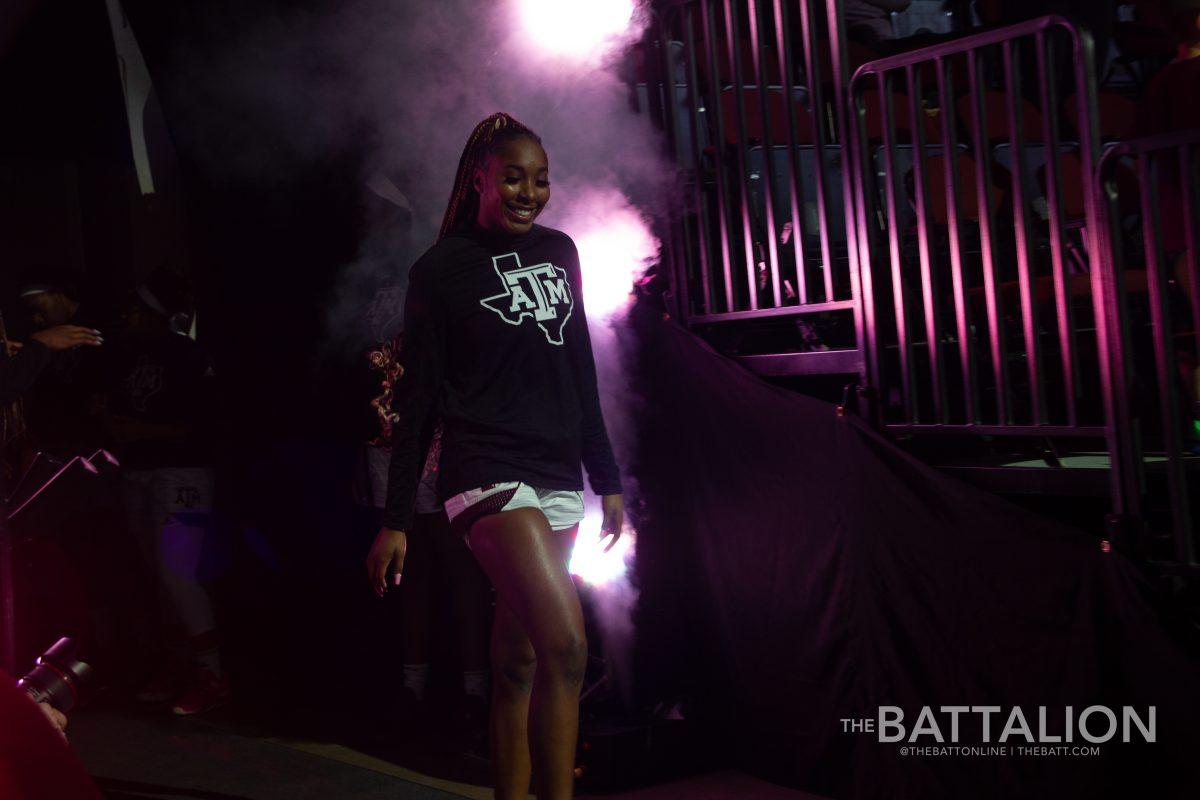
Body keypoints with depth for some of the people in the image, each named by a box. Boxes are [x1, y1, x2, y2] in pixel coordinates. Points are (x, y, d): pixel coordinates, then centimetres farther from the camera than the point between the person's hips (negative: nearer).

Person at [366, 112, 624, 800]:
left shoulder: (559, 252, 13)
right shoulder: (442, 269, -2)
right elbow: (417, 400, -3)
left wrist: (607, 478, 17)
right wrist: (396, 519, -5)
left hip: (557, 478, 5)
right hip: (486, 473, -5)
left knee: (519, 662, 7)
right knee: (566, 645, -20)